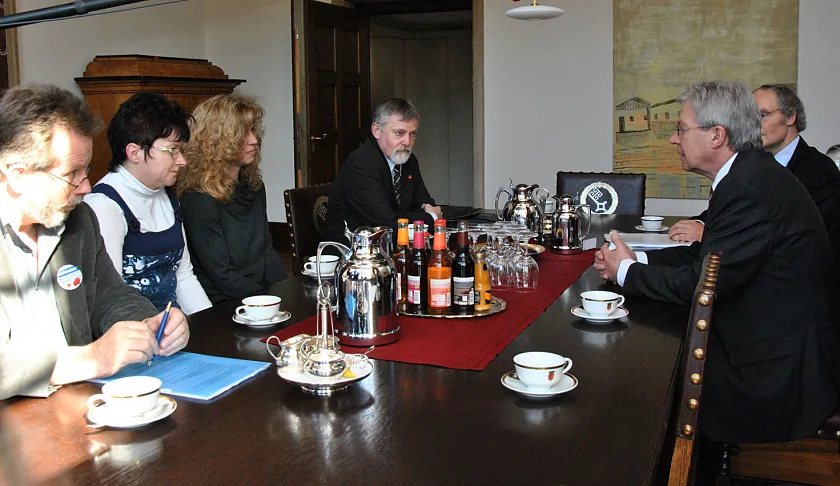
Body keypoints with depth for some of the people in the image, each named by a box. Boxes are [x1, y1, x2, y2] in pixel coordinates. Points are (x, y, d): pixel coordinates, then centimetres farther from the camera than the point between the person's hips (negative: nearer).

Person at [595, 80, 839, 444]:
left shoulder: (752, 190, -24)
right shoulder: (751, 174, 8)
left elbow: (701, 283, -23)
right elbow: (707, 256, 12)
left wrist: (627, 272, -8)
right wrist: (635, 260, 2)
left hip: (780, 372, -9)